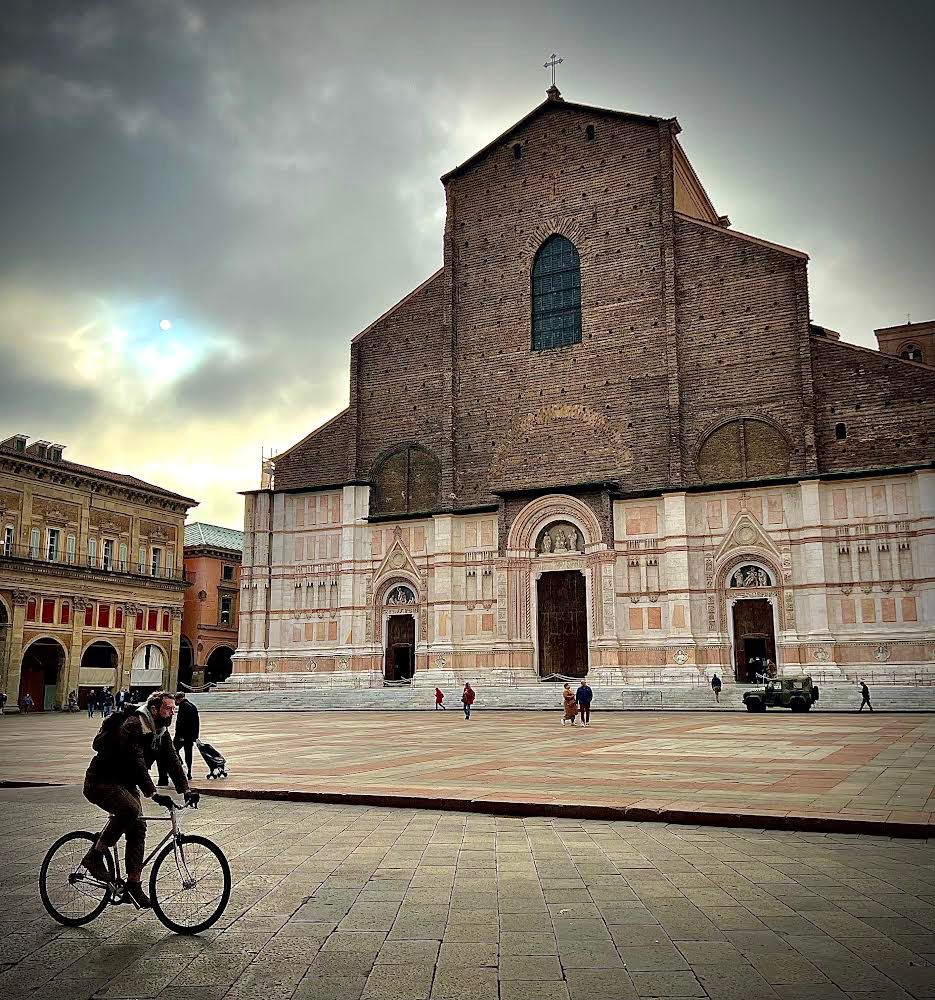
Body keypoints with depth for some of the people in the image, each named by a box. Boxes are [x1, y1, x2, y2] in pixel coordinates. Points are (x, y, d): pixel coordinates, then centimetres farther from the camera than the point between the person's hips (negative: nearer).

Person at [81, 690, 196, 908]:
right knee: (131, 809, -32)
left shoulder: (161, 732, 3)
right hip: (100, 782, -9)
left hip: (125, 784, 9)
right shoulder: (133, 726, -25)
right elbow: (137, 763, -34)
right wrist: (153, 794, -41)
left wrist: (186, 790, -12)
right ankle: (94, 856, -17)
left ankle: (133, 884, 5)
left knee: (138, 827, -3)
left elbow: (173, 761, 0)